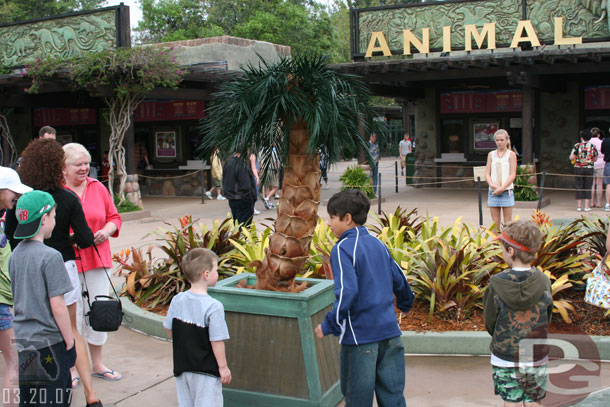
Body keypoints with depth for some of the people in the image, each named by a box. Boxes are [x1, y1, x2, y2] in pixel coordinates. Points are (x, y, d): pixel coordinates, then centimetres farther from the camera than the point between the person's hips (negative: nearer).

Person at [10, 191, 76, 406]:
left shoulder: (15, 255, 5)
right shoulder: (50, 257, -18)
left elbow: (18, 300, 12)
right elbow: (57, 307, -19)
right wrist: (70, 340, -8)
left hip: (23, 338, 7)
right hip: (49, 341, -7)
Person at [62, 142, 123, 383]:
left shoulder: (98, 188, 10)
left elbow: (114, 217, 15)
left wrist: (107, 230, -6)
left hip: (97, 259, 5)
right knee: (72, 314, -1)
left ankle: (97, 364, 26)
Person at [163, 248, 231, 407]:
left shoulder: (177, 300, -4)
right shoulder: (213, 307, -22)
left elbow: (168, 327, 7)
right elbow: (216, 340, -20)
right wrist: (223, 367, -9)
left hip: (182, 366, 6)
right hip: (206, 370, -6)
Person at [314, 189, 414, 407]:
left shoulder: (343, 248, -12)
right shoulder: (378, 244, 10)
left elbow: (347, 292, -23)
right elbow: (399, 280, 19)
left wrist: (328, 325, -13)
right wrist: (406, 303, 39)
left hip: (360, 334, -7)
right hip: (390, 331, 7)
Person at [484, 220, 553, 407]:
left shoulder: (497, 284, -16)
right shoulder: (544, 282, -11)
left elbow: (490, 322, -7)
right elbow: (547, 320, -1)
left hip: (505, 358, -1)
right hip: (536, 357, 1)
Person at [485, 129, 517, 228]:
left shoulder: (511, 154, 1)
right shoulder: (491, 154, 10)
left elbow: (513, 175, -5)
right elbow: (487, 173, 7)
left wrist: (502, 188, -14)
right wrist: (492, 184, -12)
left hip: (506, 191, -3)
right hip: (493, 191, 3)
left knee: (507, 222, 0)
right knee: (495, 222, 4)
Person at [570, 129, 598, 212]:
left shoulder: (577, 146, -6)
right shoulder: (593, 147, 0)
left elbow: (571, 157, -8)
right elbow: (595, 158, 8)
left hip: (578, 168, -1)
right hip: (589, 168, 1)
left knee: (579, 187, 6)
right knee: (587, 188, 6)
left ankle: (579, 206, 6)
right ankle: (586, 206, 3)